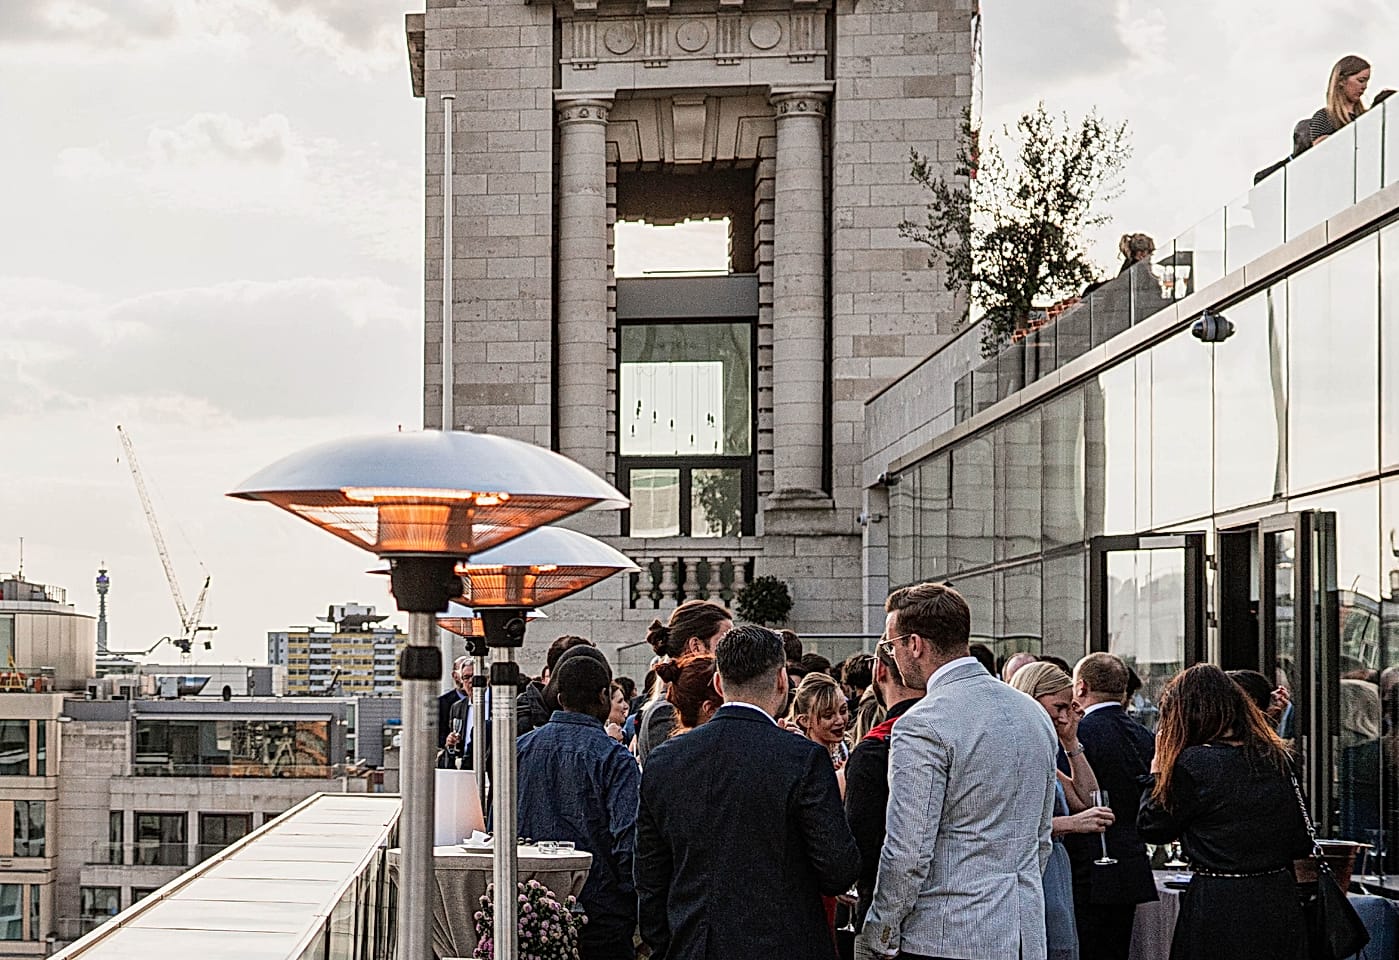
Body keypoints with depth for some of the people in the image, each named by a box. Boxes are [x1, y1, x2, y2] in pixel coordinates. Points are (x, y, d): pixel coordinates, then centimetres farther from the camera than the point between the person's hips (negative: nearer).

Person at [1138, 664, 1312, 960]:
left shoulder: (1192, 763, -14)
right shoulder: (1278, 758, 3)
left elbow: (1151, 829, -1)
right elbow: (1301, 845, 8)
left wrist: (1159, 765, 6)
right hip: (1280, 899, 6)